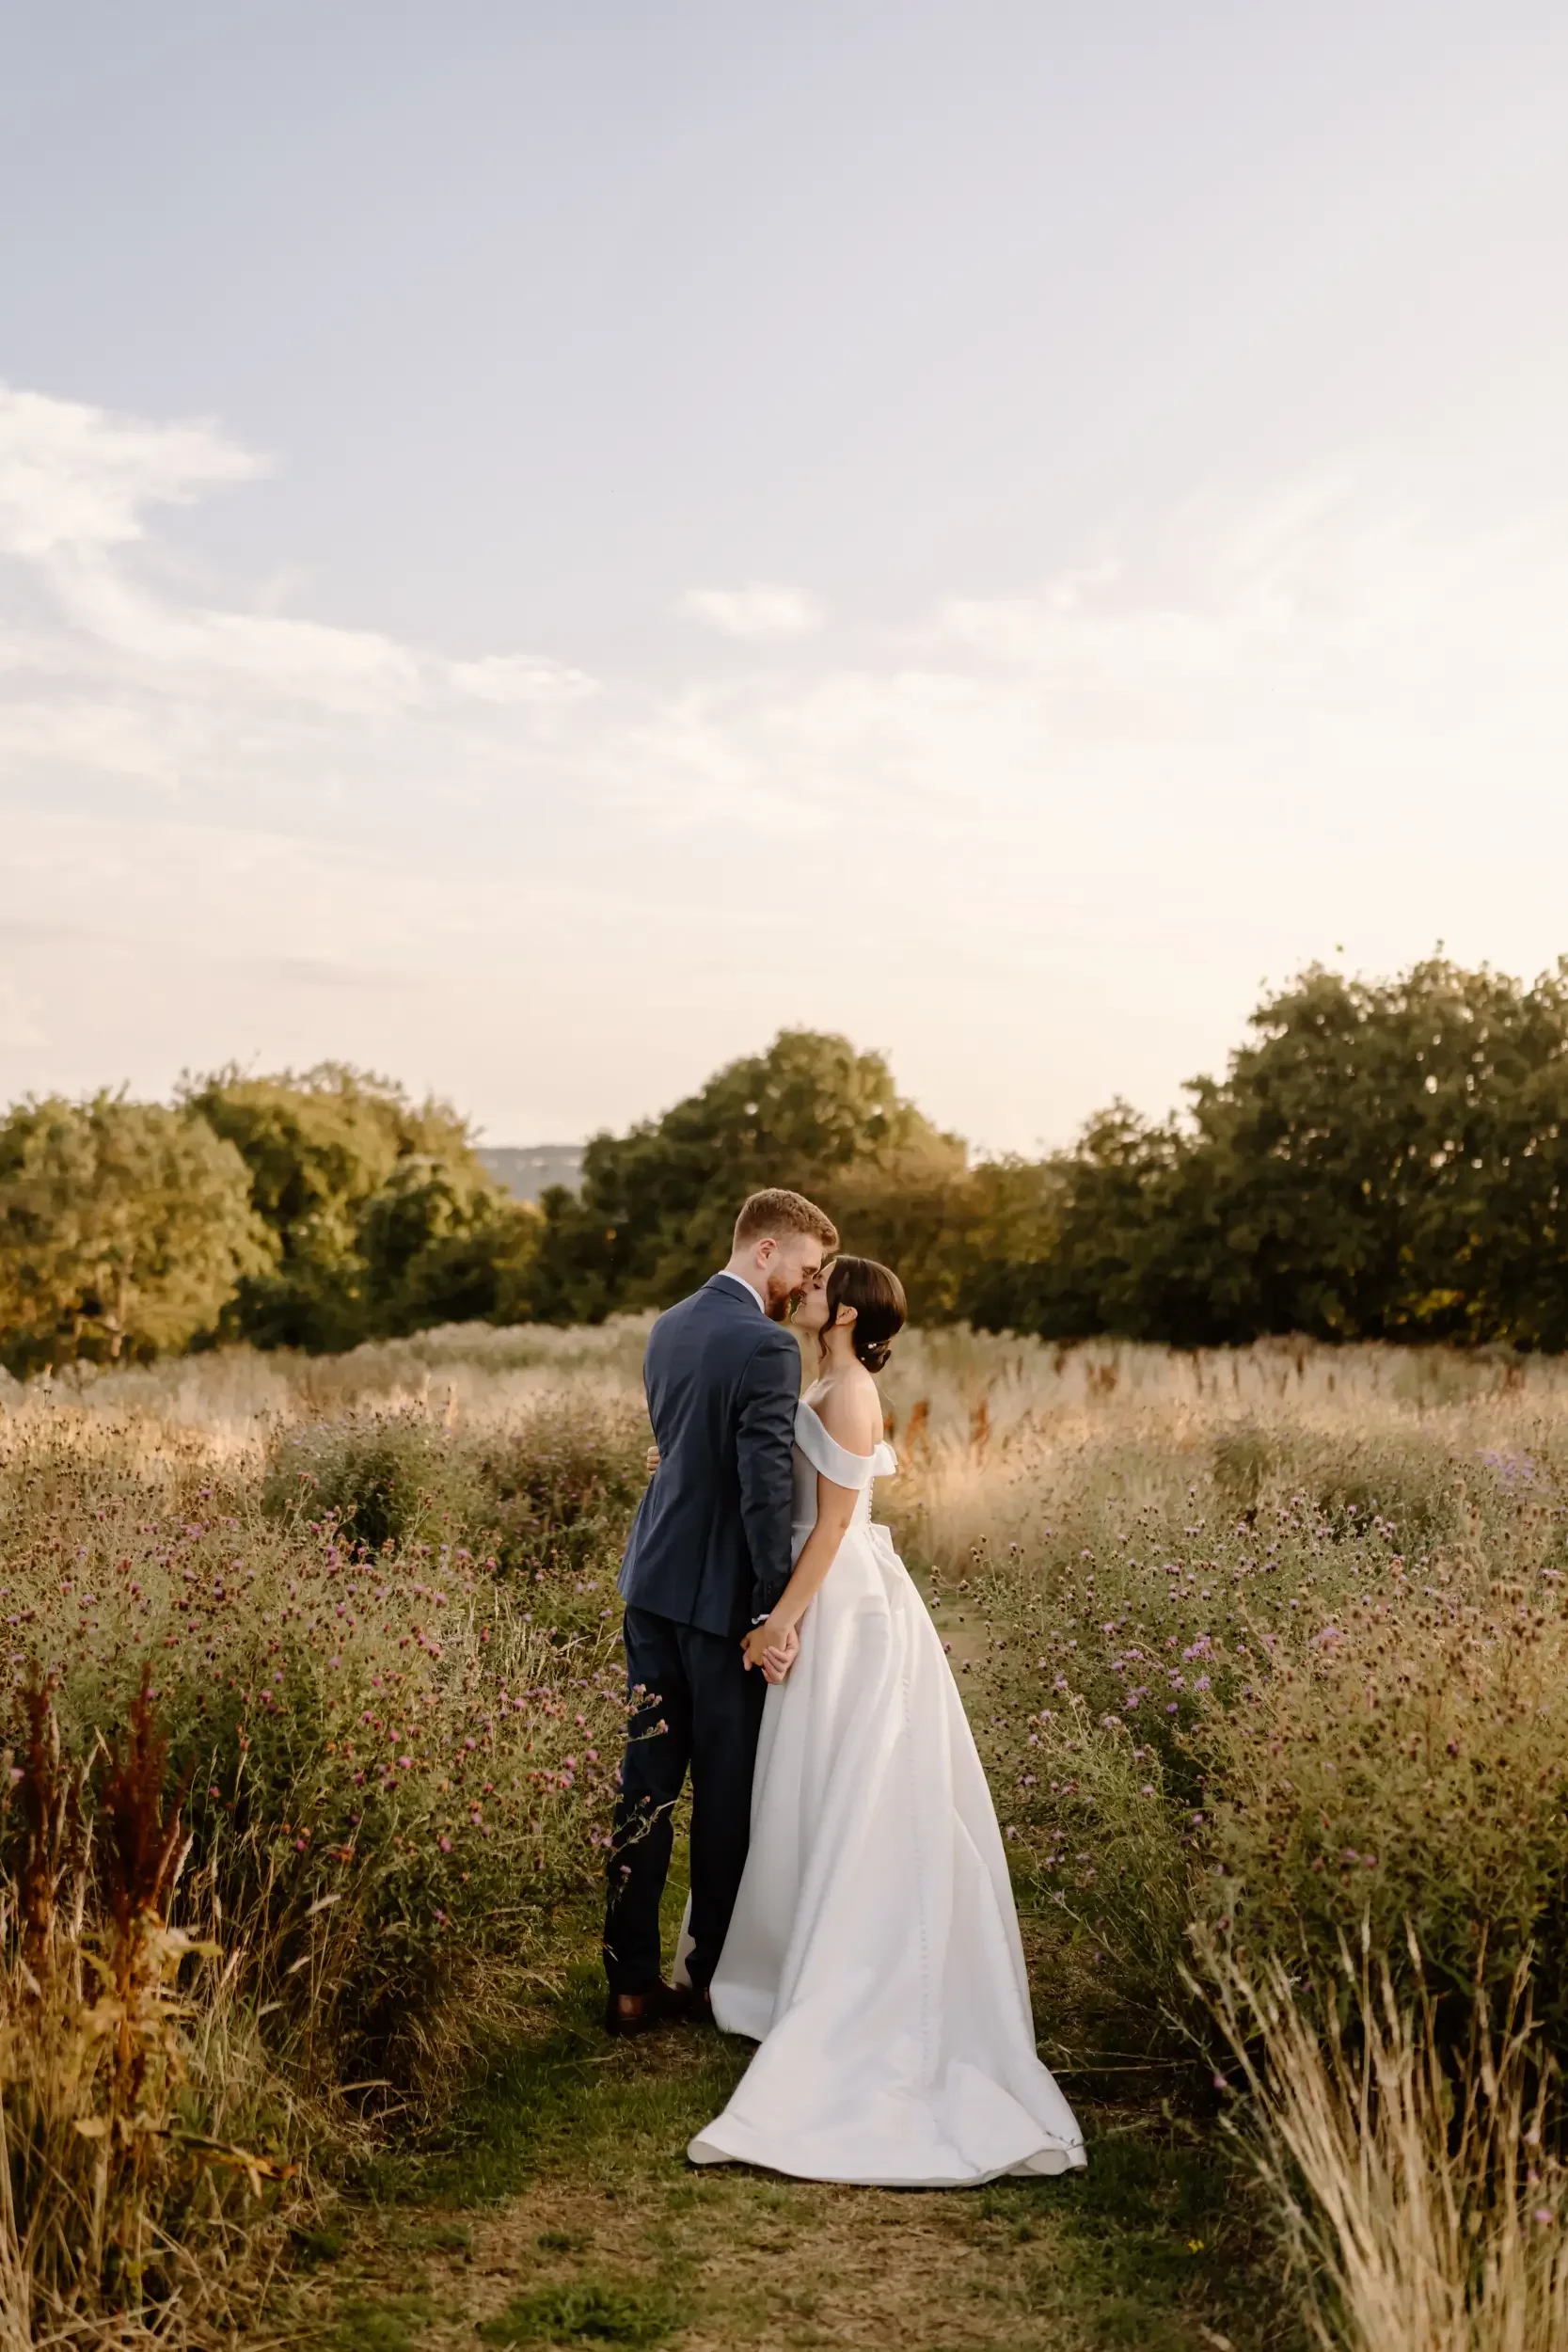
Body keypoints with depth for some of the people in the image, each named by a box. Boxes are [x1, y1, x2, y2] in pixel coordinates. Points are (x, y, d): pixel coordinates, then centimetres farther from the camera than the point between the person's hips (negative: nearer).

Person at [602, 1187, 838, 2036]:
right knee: (726, 1789, 7)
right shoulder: (766, 1347, -17)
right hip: (720, 1593, -7)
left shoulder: (668, 1328, 10)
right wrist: (774, 1612, -16)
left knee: (646, 1781, 9)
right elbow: (765, 1487, -21)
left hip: (652, 1580, 8)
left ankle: (631, 1981, 14)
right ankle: (712, 1975, 20)